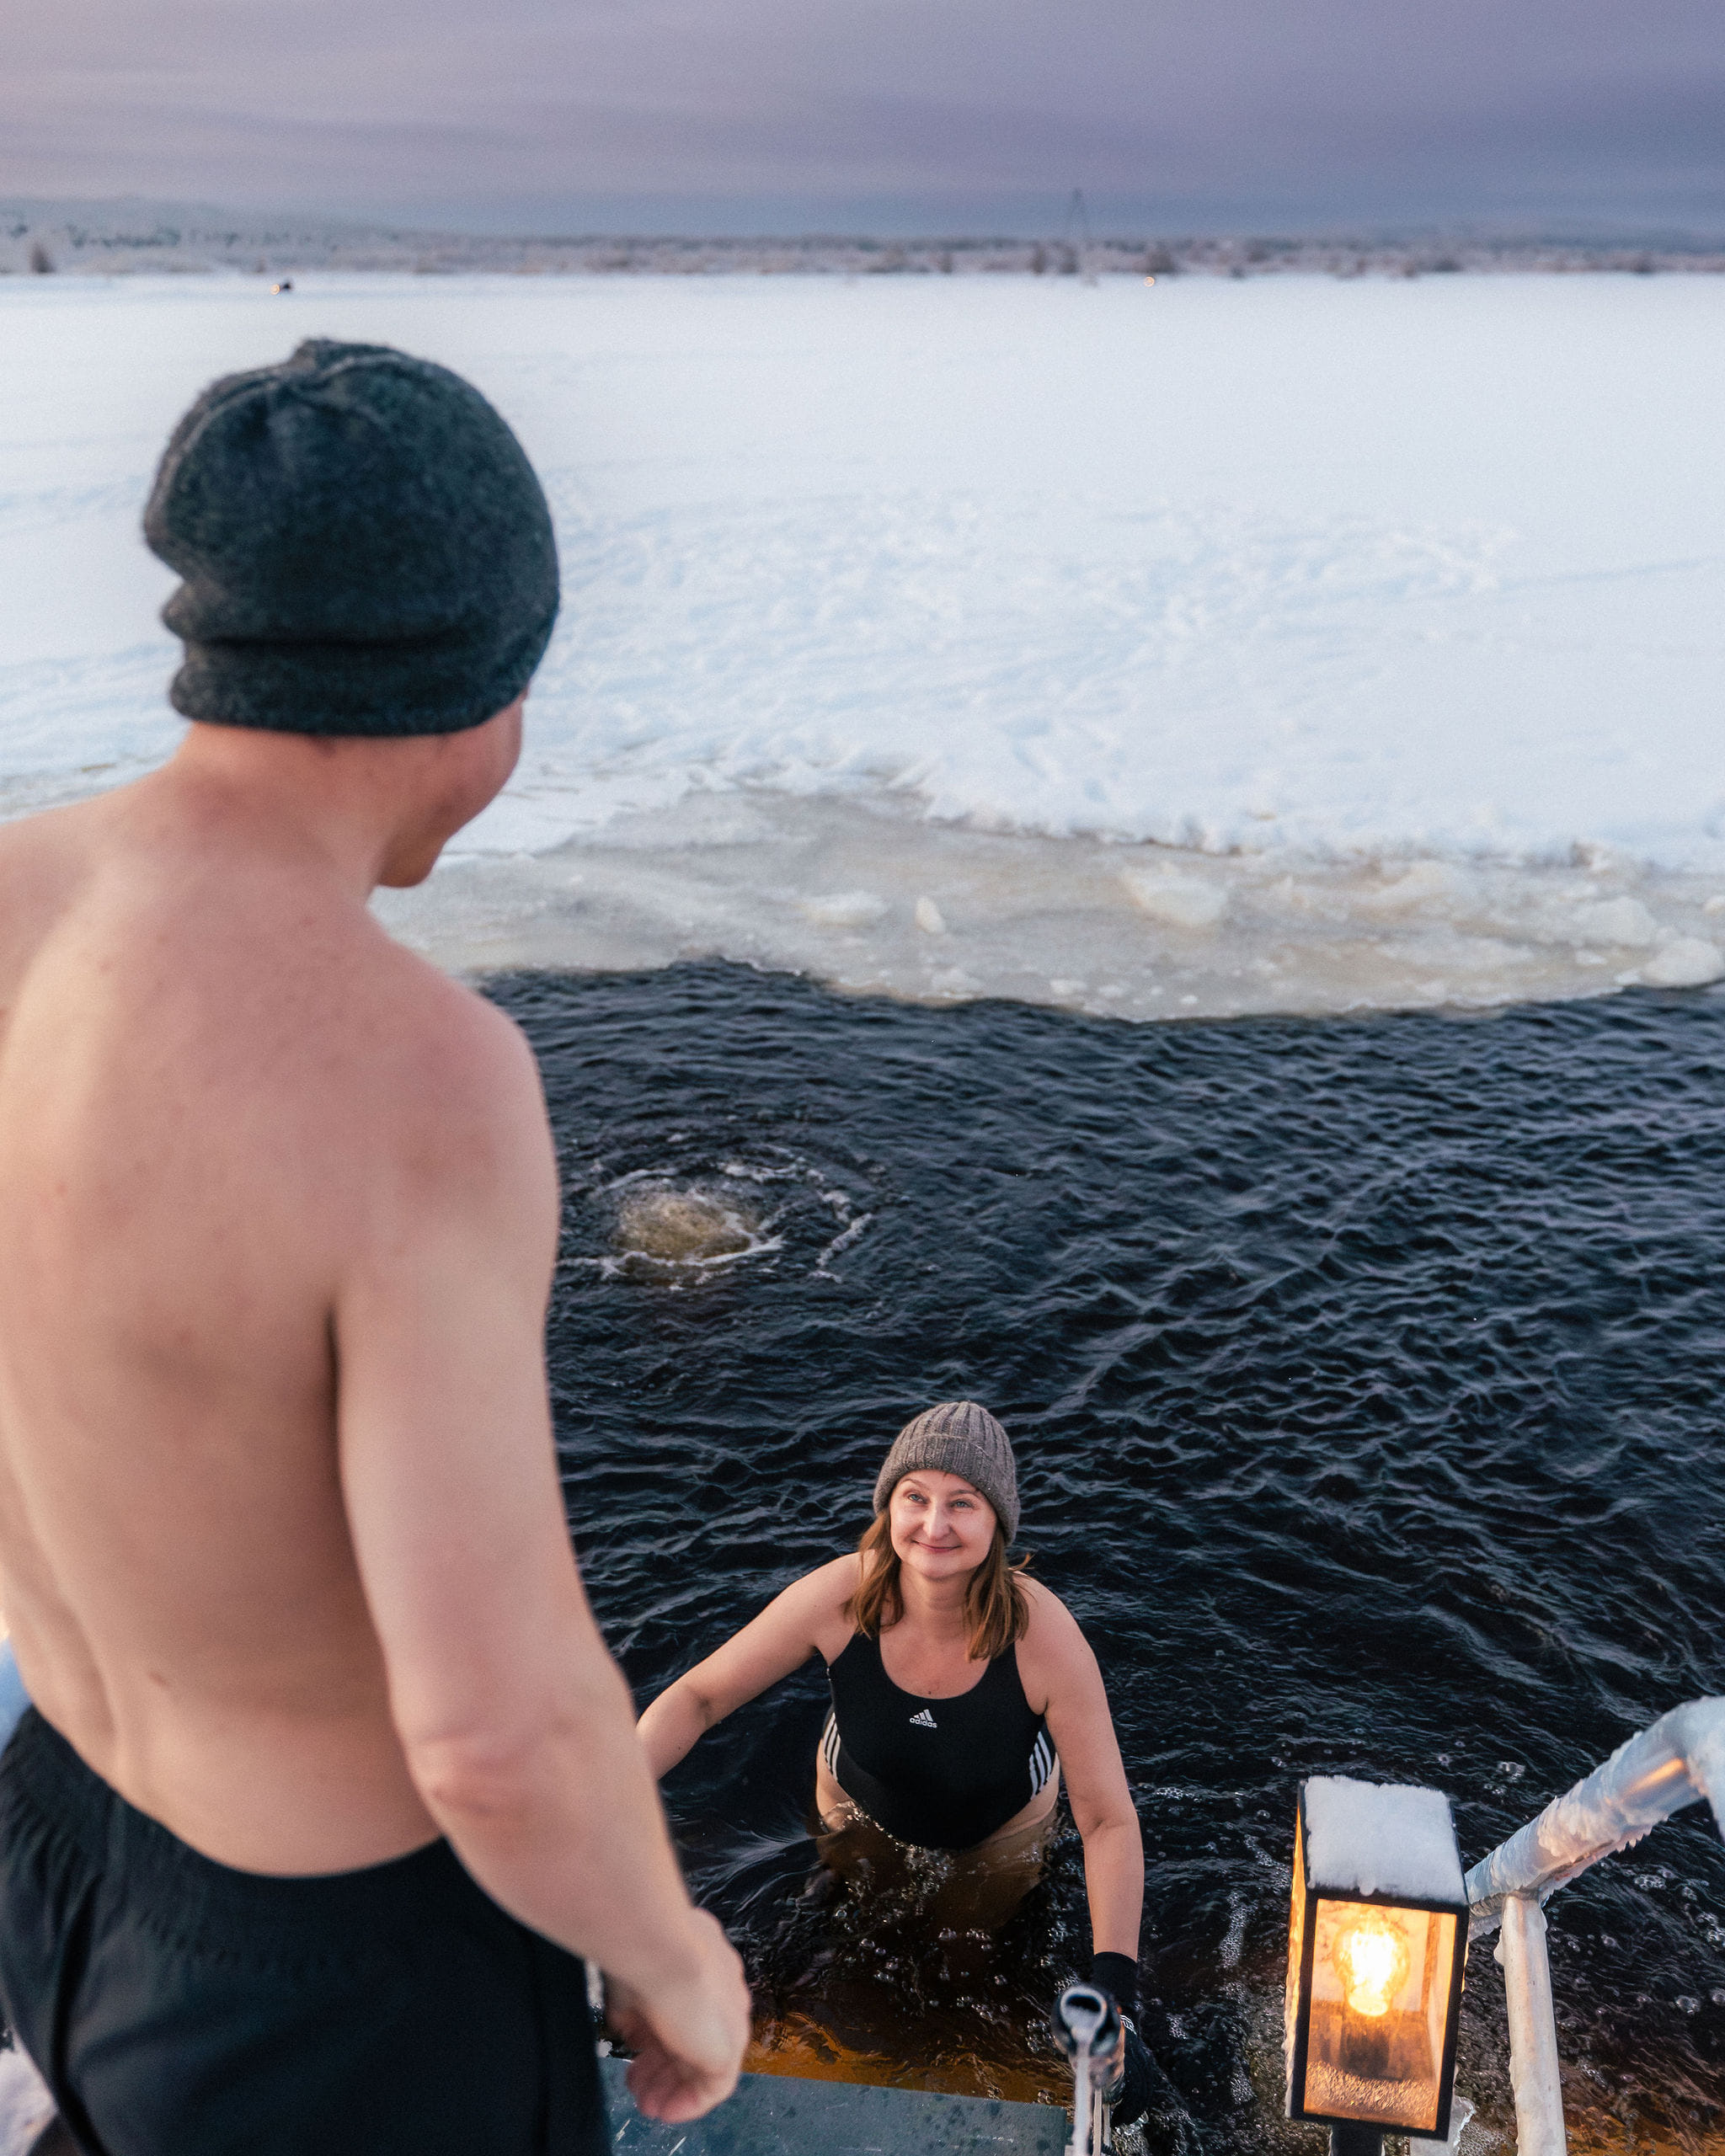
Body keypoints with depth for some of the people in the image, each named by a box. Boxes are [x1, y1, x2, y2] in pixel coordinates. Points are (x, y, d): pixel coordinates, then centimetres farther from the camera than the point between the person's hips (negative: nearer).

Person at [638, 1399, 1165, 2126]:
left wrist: (1115, 1997, -44)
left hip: (1000, 1822, -1)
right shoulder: (840, 1597, -38)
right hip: (861, 1804, 1)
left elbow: (1109, 1822, -34)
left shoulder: (1043, 1635, -41)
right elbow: (696, 1697, -26)